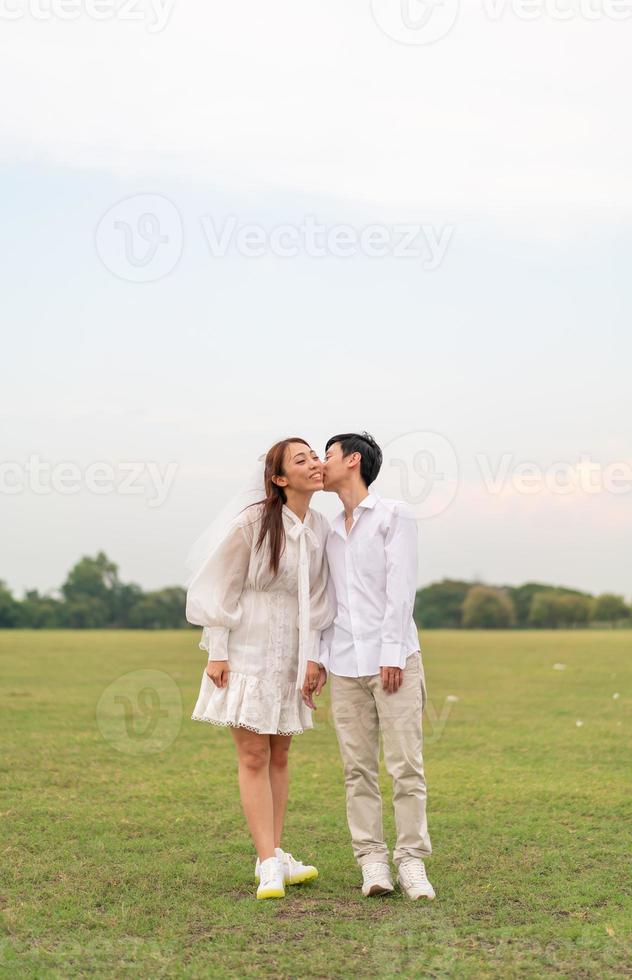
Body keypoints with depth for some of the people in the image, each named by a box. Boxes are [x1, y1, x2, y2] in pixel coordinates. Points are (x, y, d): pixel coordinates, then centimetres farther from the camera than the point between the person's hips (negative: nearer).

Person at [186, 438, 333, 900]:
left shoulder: (321, 528, 2)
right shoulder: (253, 523, -13)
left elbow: (318, 597, 7)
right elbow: (222, 588, -9)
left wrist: (314, 655, 1)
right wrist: (217, 652, -10)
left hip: (290, 656, 6)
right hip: (247, 651, -5)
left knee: (279, 757, 11)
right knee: (254, 757, -5)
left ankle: (275, 855, 20)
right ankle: (269, 864, -3)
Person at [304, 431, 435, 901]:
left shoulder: (394, 514, 2)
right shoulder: (333, 532, 19)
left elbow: (401, 588, -7)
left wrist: (393, 653, -14)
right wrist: (317, 659, 12)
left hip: (393, 659, -5)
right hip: (346, 665, 5)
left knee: (406, 766, -6)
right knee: (359, 769, 2)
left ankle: (412, 862, 0)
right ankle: (372, 862, 7)